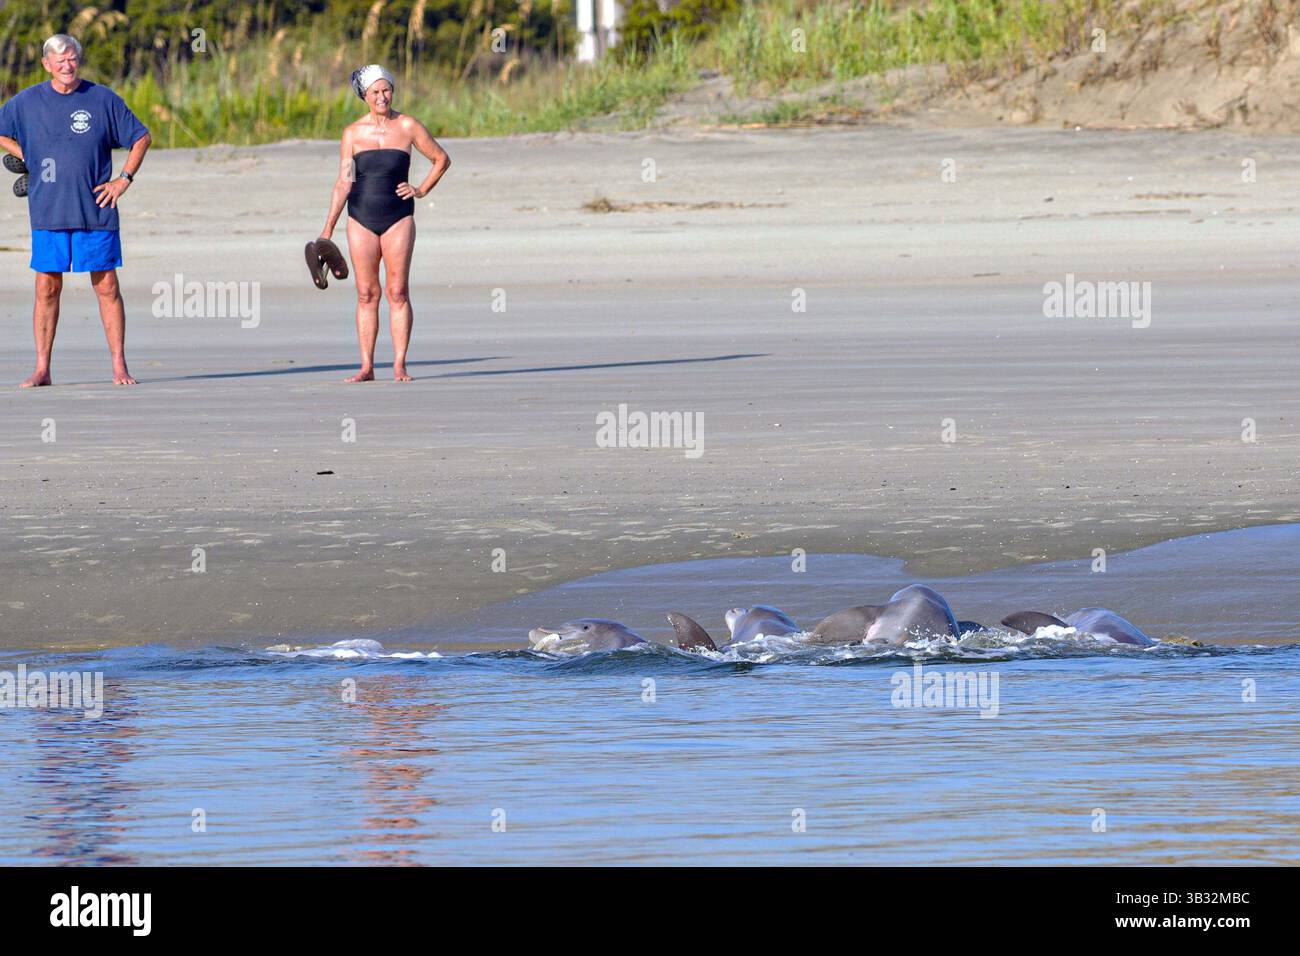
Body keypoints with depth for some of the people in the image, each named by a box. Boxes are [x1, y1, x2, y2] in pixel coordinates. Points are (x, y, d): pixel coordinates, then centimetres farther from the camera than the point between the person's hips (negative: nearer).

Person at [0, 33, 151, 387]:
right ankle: (42, 369, 5)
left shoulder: (103, 99, 2)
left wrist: (124, 179, -1)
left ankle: (119, 367, 2)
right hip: (47, 213, 1)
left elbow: (141, 137, 9)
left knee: (107, 287, -1)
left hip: (96, 212, -1)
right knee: (47, 288, 1)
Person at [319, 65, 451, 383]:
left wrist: (422, 190, 2)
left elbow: (442, 159, 12)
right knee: (366, 294, 1)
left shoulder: (408, 126, 0)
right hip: (362, 219, 1)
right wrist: (328, 228, 0)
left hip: (398, 218, -1)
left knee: (398, 292, -5)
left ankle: (399, 365, -3)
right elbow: (343, 182, 4)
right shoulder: (353, 133, 3)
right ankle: (366, 366, 1)